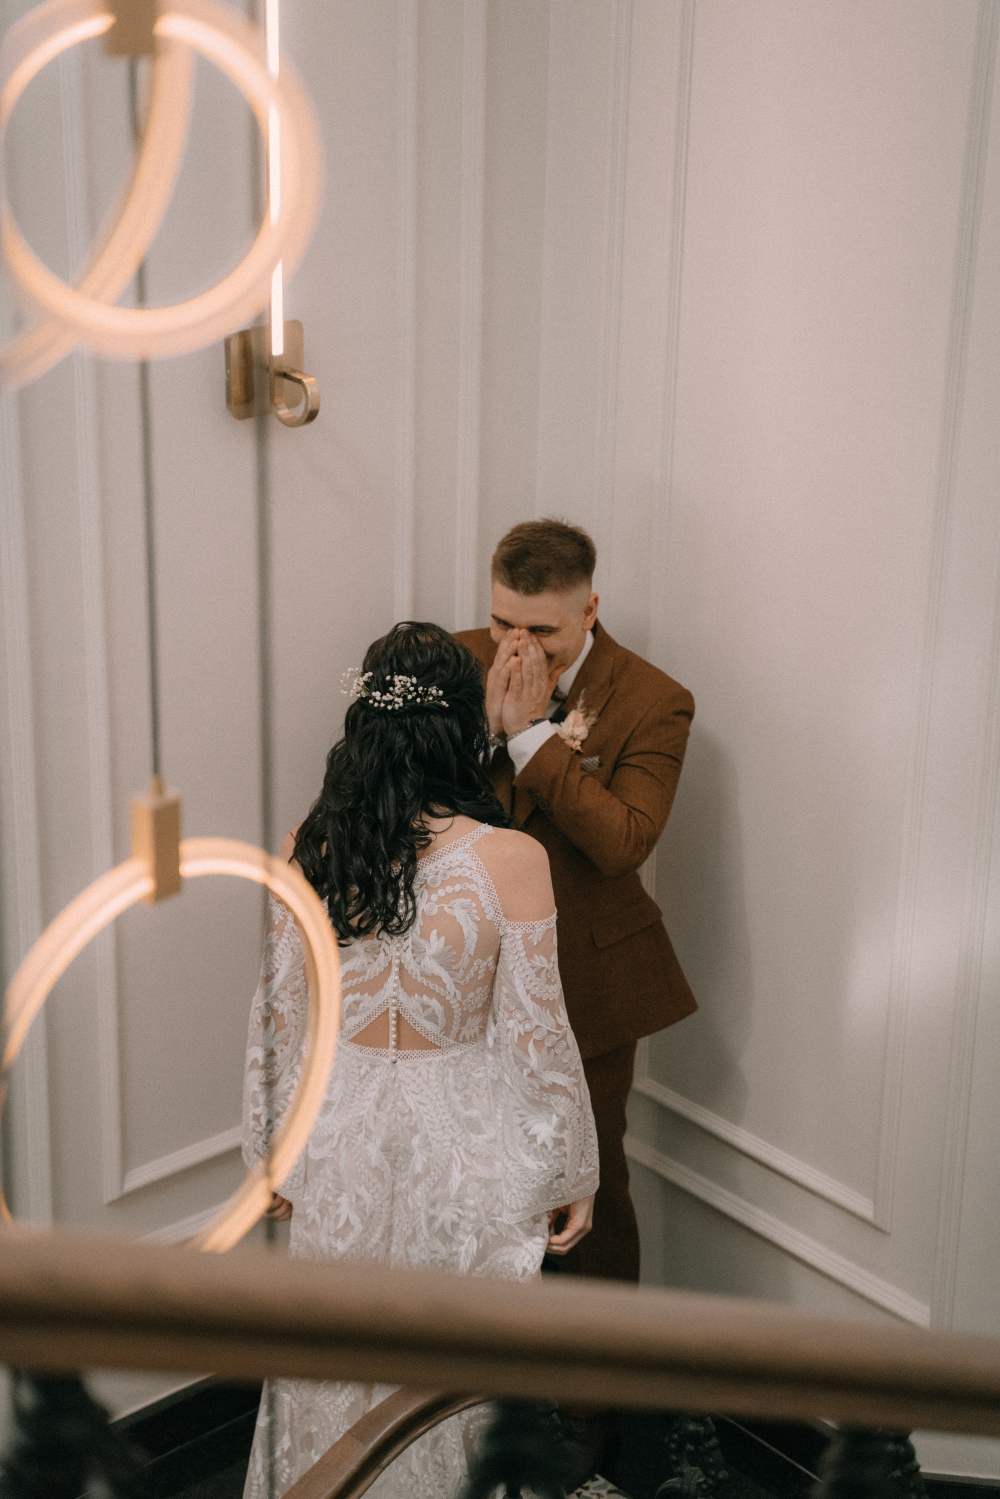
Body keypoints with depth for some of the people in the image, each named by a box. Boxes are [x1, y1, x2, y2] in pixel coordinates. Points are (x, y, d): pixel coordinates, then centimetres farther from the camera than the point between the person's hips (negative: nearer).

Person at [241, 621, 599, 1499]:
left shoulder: (307, 851, -10)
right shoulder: (512, 860, -19)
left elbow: (279, 1018, -1)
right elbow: (536, 1034, -13)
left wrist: (275, 1152, 13)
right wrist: (572, 1173, 1)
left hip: (341, 1135, 3)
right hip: (461, 1140, -3)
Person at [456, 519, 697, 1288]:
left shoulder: (653, 701, -14)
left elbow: (624, 843, -25)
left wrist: (530, 732, -27)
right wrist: (485, 718, -24)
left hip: (586, 980, -3)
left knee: (590, 1184, 13)